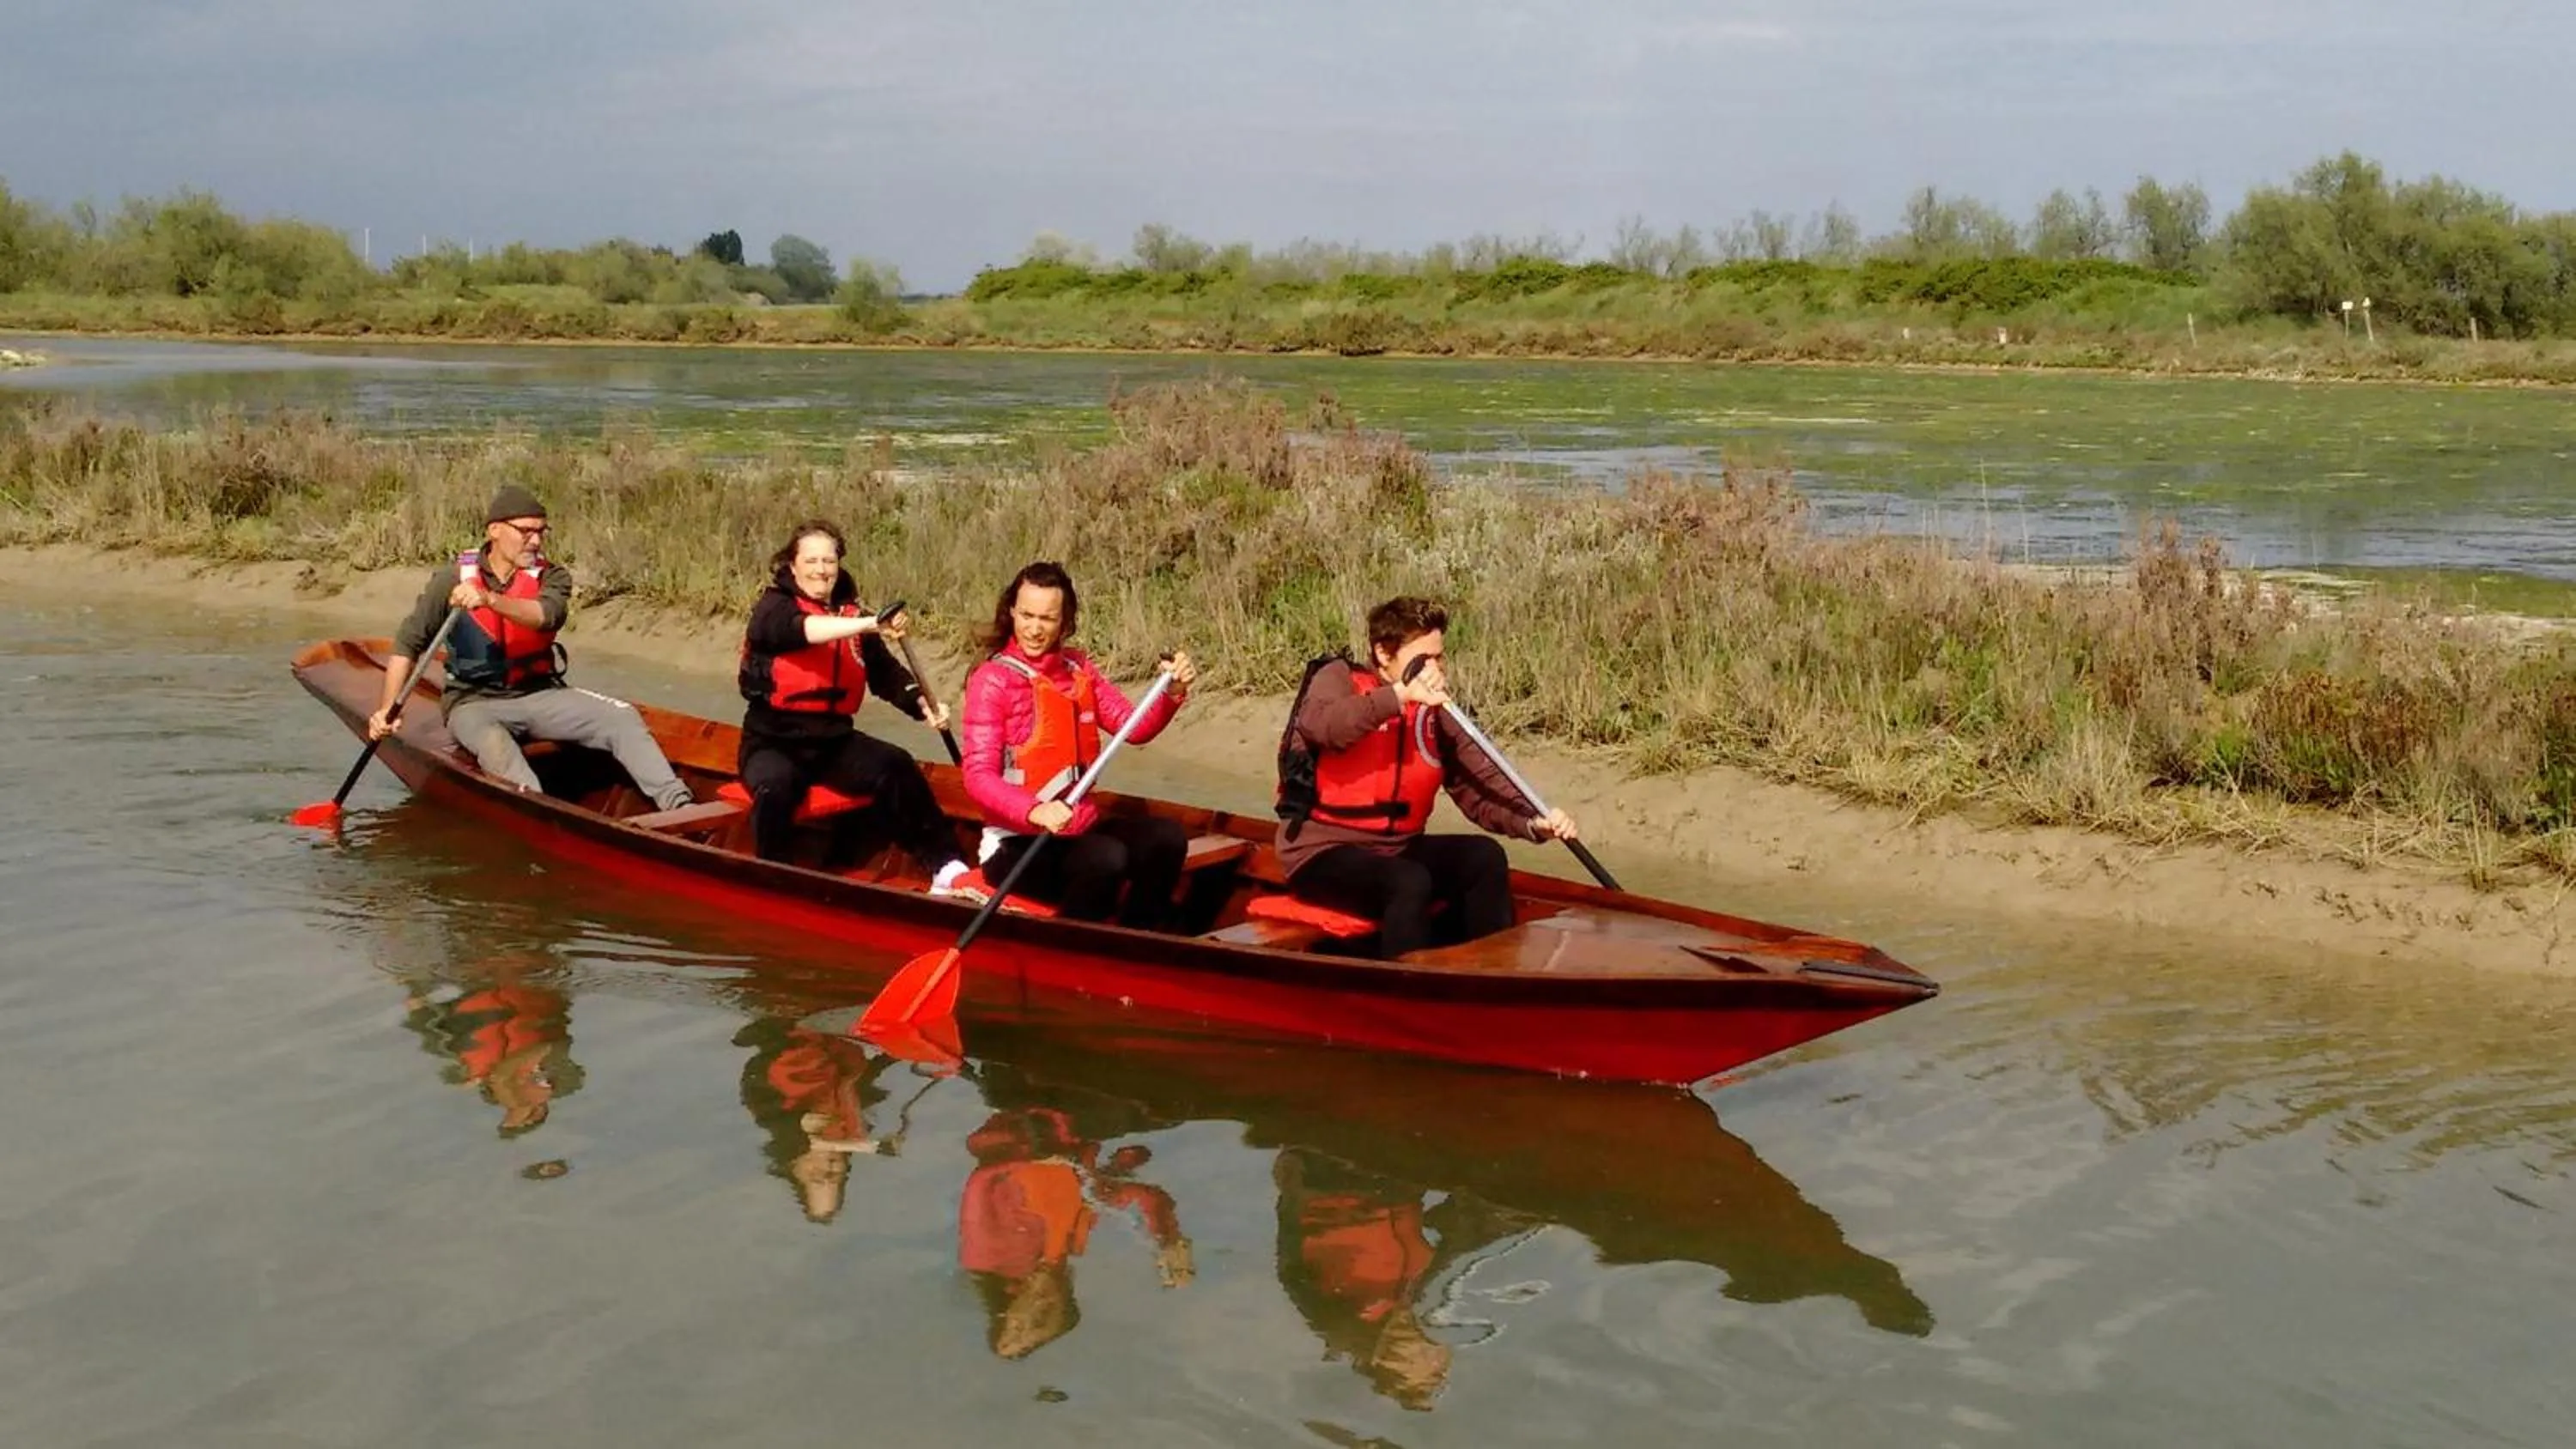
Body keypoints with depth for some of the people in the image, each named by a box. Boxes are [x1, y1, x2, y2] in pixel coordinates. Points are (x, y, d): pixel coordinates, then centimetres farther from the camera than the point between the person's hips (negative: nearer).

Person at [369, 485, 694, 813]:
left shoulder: (552, 577, -1)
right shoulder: (453, 582, -4)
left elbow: (547, 615, -24)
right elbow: (407, 644, -1)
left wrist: (489, 600, -42)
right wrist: (387, 708, -12)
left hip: (540, 695, 2)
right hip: (474, 703, -2)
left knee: (622, 718, -19)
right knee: (494, 747, -37)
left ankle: (677, 805, -30)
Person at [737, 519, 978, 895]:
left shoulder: (850, 615, 9)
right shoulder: (772, 608, -6)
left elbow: (886, 672, -3)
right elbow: (804, 629, -31)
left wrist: (922, 703, -23)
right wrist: (868, 624, -46)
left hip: (834, 740, 4)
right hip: (773, 742, -4)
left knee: (896, 766, -19)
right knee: (776, 786, -35)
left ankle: (946, 868, -19)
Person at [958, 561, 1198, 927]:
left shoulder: (1077, 669, 10)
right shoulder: (993, 679, -9)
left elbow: (1134, 727, 3)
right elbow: (979, 777, -17)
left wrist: (1172, 692, -16)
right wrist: (1035, 811, -35)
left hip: (1080, 829, 6)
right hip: (1017, 843, -6)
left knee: (1167, 838, -17)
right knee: (1106, 858, -32)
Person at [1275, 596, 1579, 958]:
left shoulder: (1436, 712, 7)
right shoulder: (1339, 678, -7)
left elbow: (1479, 786, 1)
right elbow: (1318, 725, -31)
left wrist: (1531, 822, -17)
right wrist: (1402, 694, -37)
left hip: (1396, 849, 6)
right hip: (1323, 853, -6)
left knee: (1484, 857, -14)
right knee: (1410, 883, -31)